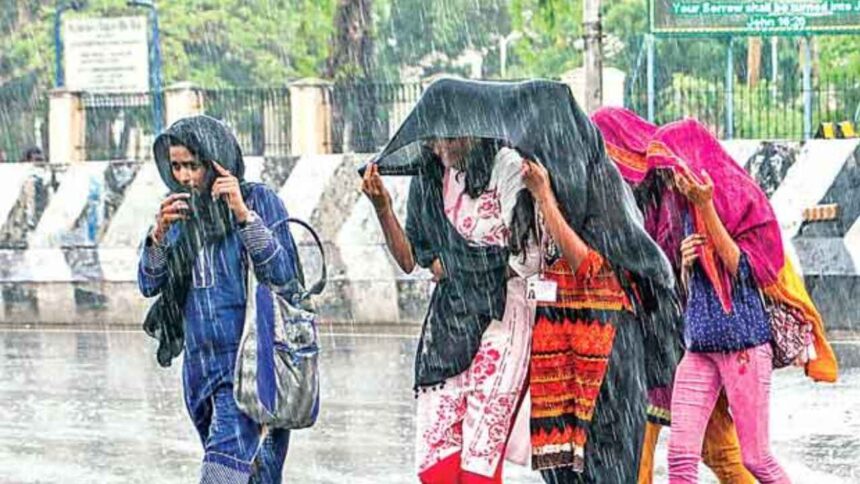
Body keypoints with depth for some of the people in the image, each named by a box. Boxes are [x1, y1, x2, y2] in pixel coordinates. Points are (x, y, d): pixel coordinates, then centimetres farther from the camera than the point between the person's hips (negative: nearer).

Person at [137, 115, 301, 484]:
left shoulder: (259, 200, -4)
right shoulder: (179, 212, 10)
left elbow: (283, 277, -14)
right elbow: (148, 285, 4)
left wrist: (243, 214, -21)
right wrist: (159, 232, -13)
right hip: (199, 363, 6)